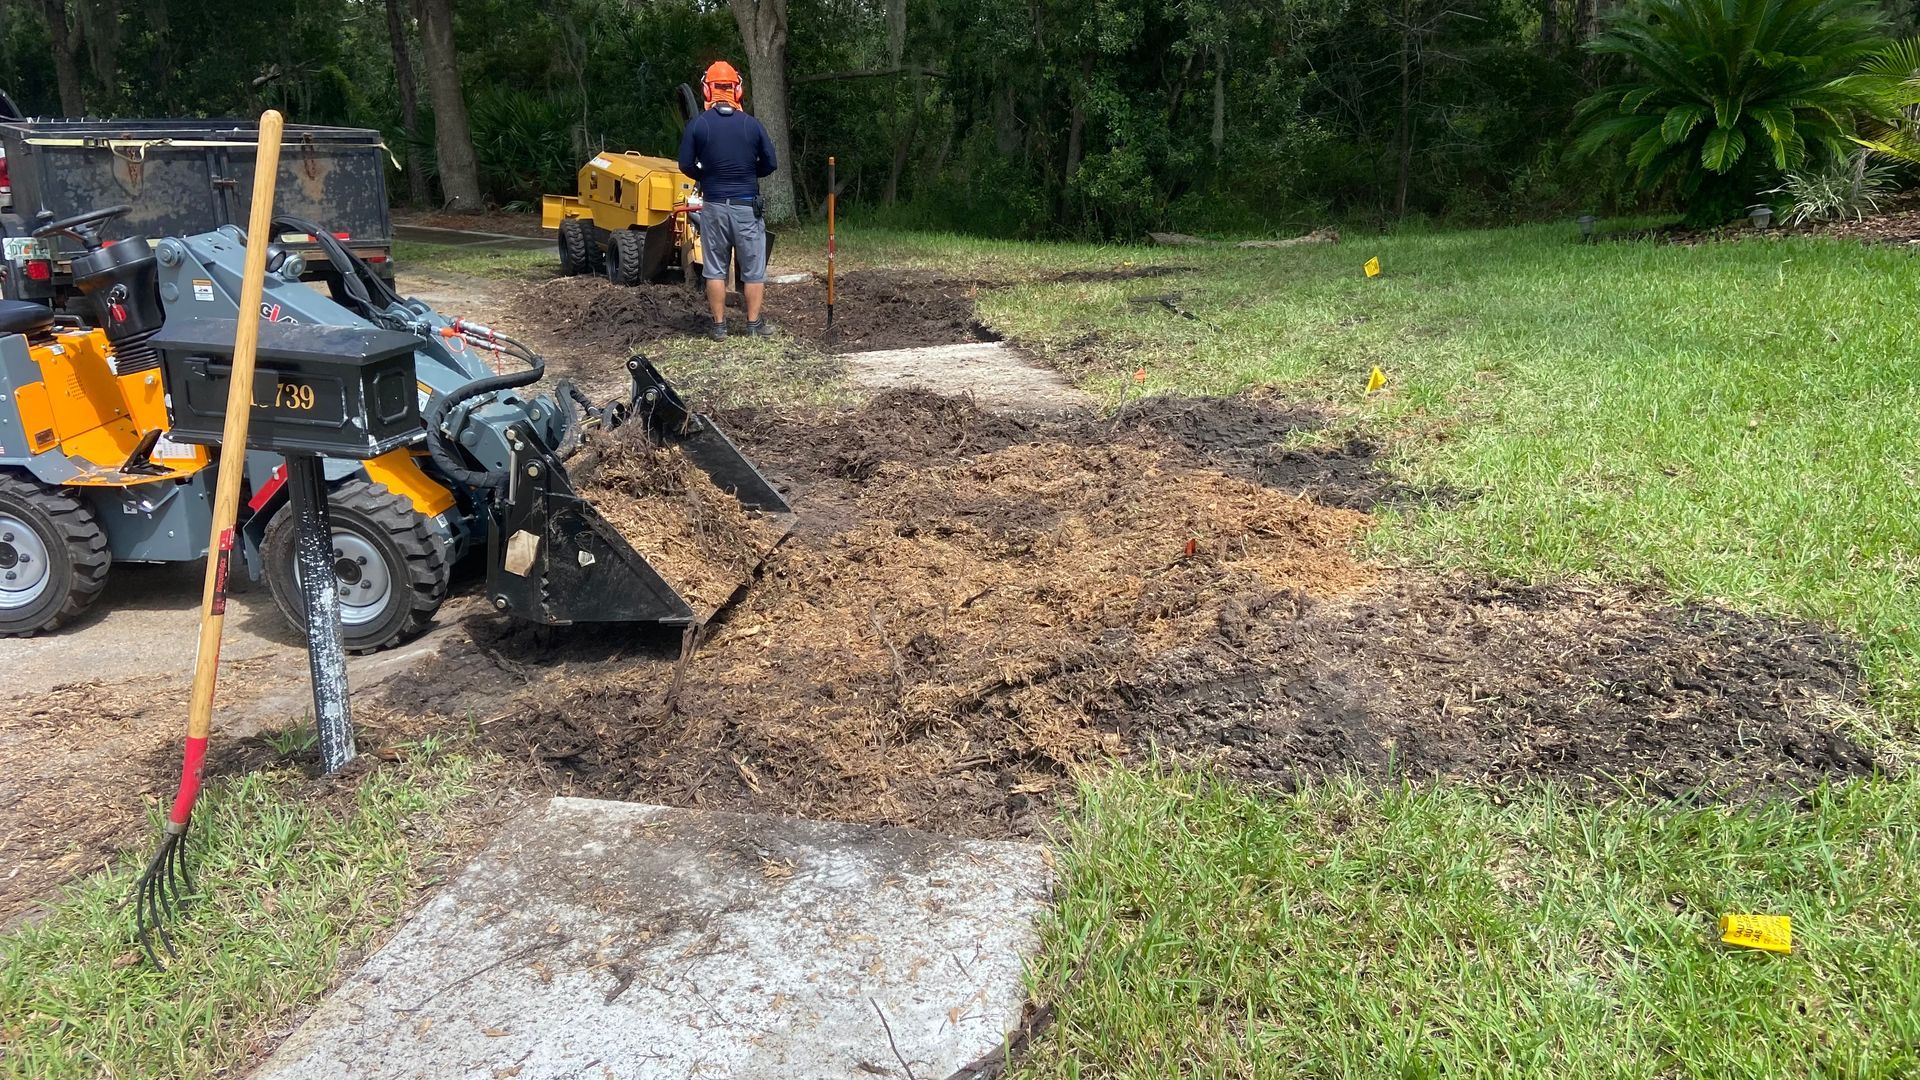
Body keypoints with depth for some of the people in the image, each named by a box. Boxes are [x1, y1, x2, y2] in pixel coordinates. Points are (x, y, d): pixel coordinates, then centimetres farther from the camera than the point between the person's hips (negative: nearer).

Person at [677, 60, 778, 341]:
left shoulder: (698, 124, -4)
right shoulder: (752, 124, -3)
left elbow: (686, 165, -3)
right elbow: (770, 164, 1)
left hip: (714, 206, 0)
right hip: (748, 206, 0)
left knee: (715, 268, 8)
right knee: (753, 269, 8)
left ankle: (719, 326, 9)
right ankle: (754, 324, 9)